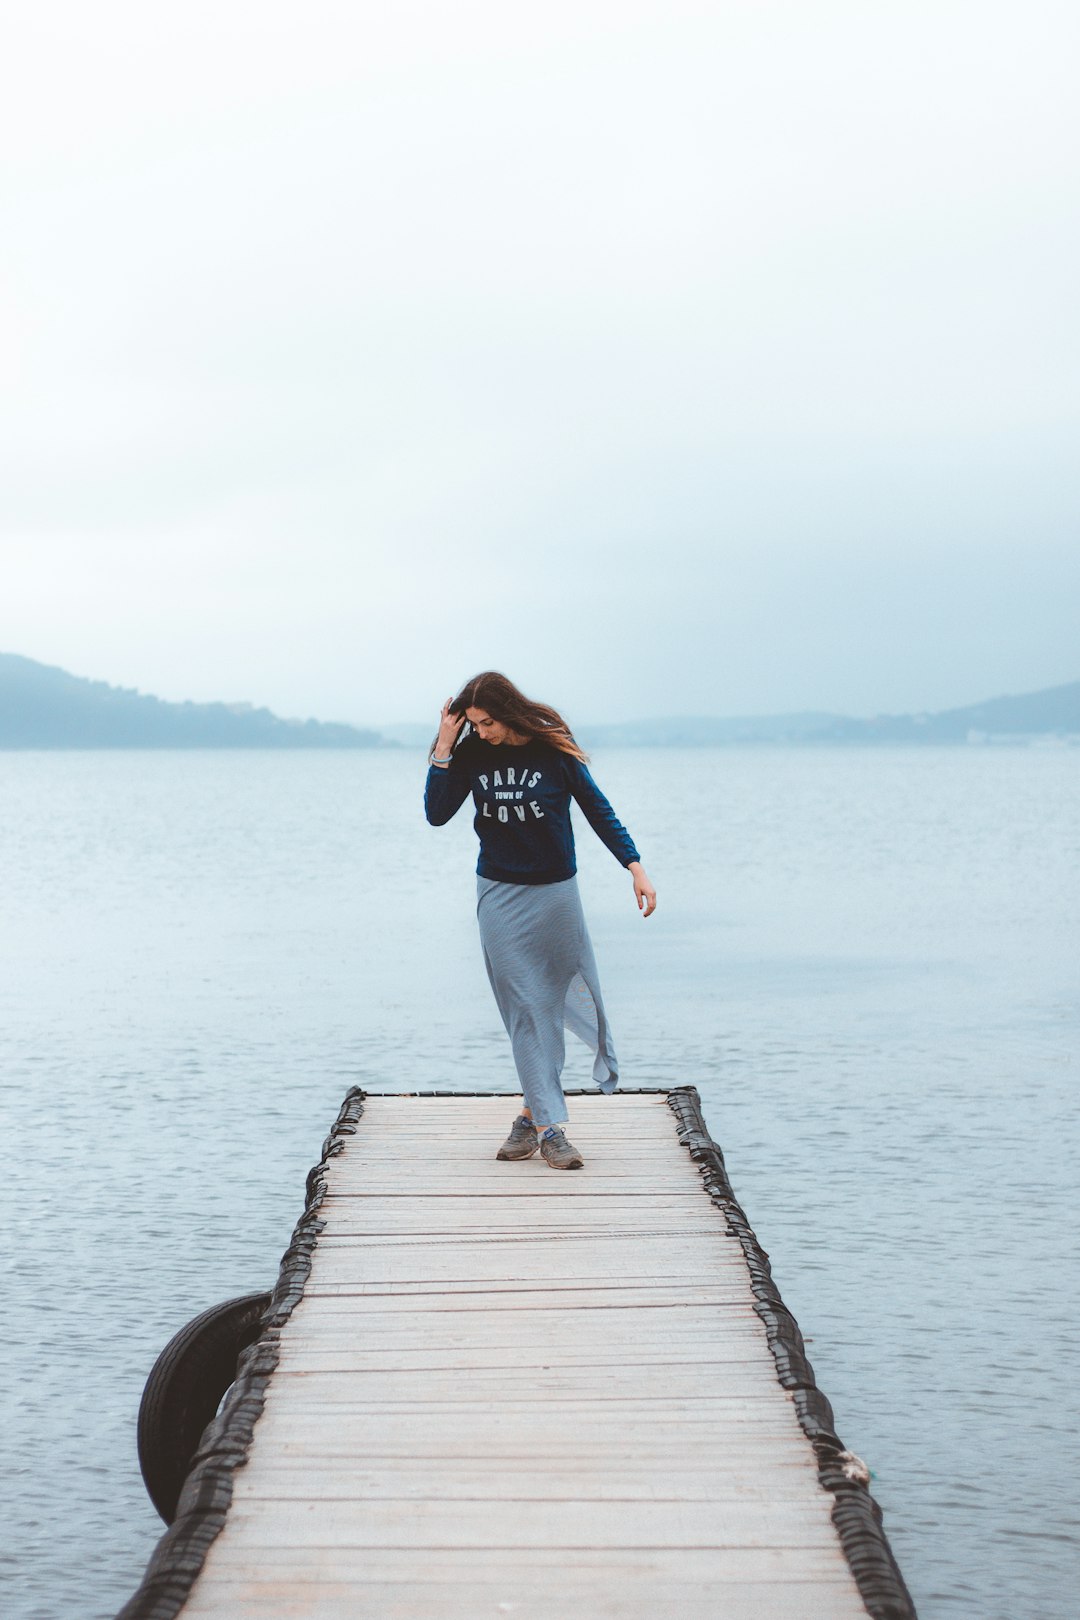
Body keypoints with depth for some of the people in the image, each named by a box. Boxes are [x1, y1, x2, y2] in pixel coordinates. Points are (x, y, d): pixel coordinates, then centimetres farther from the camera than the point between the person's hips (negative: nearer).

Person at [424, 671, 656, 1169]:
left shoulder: (554, 750, -9)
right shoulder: (472, 754, -3)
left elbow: (597, 810, -1)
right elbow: (437, 814, -5)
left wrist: (635, 867, -6)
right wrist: (444, 747, -12)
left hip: (554, 893, -1)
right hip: (500, 896, 1)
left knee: (558, 997, 5)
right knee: (524, 1008, -3)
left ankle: (534, 1111, 19)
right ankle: (548, 1126, -4)